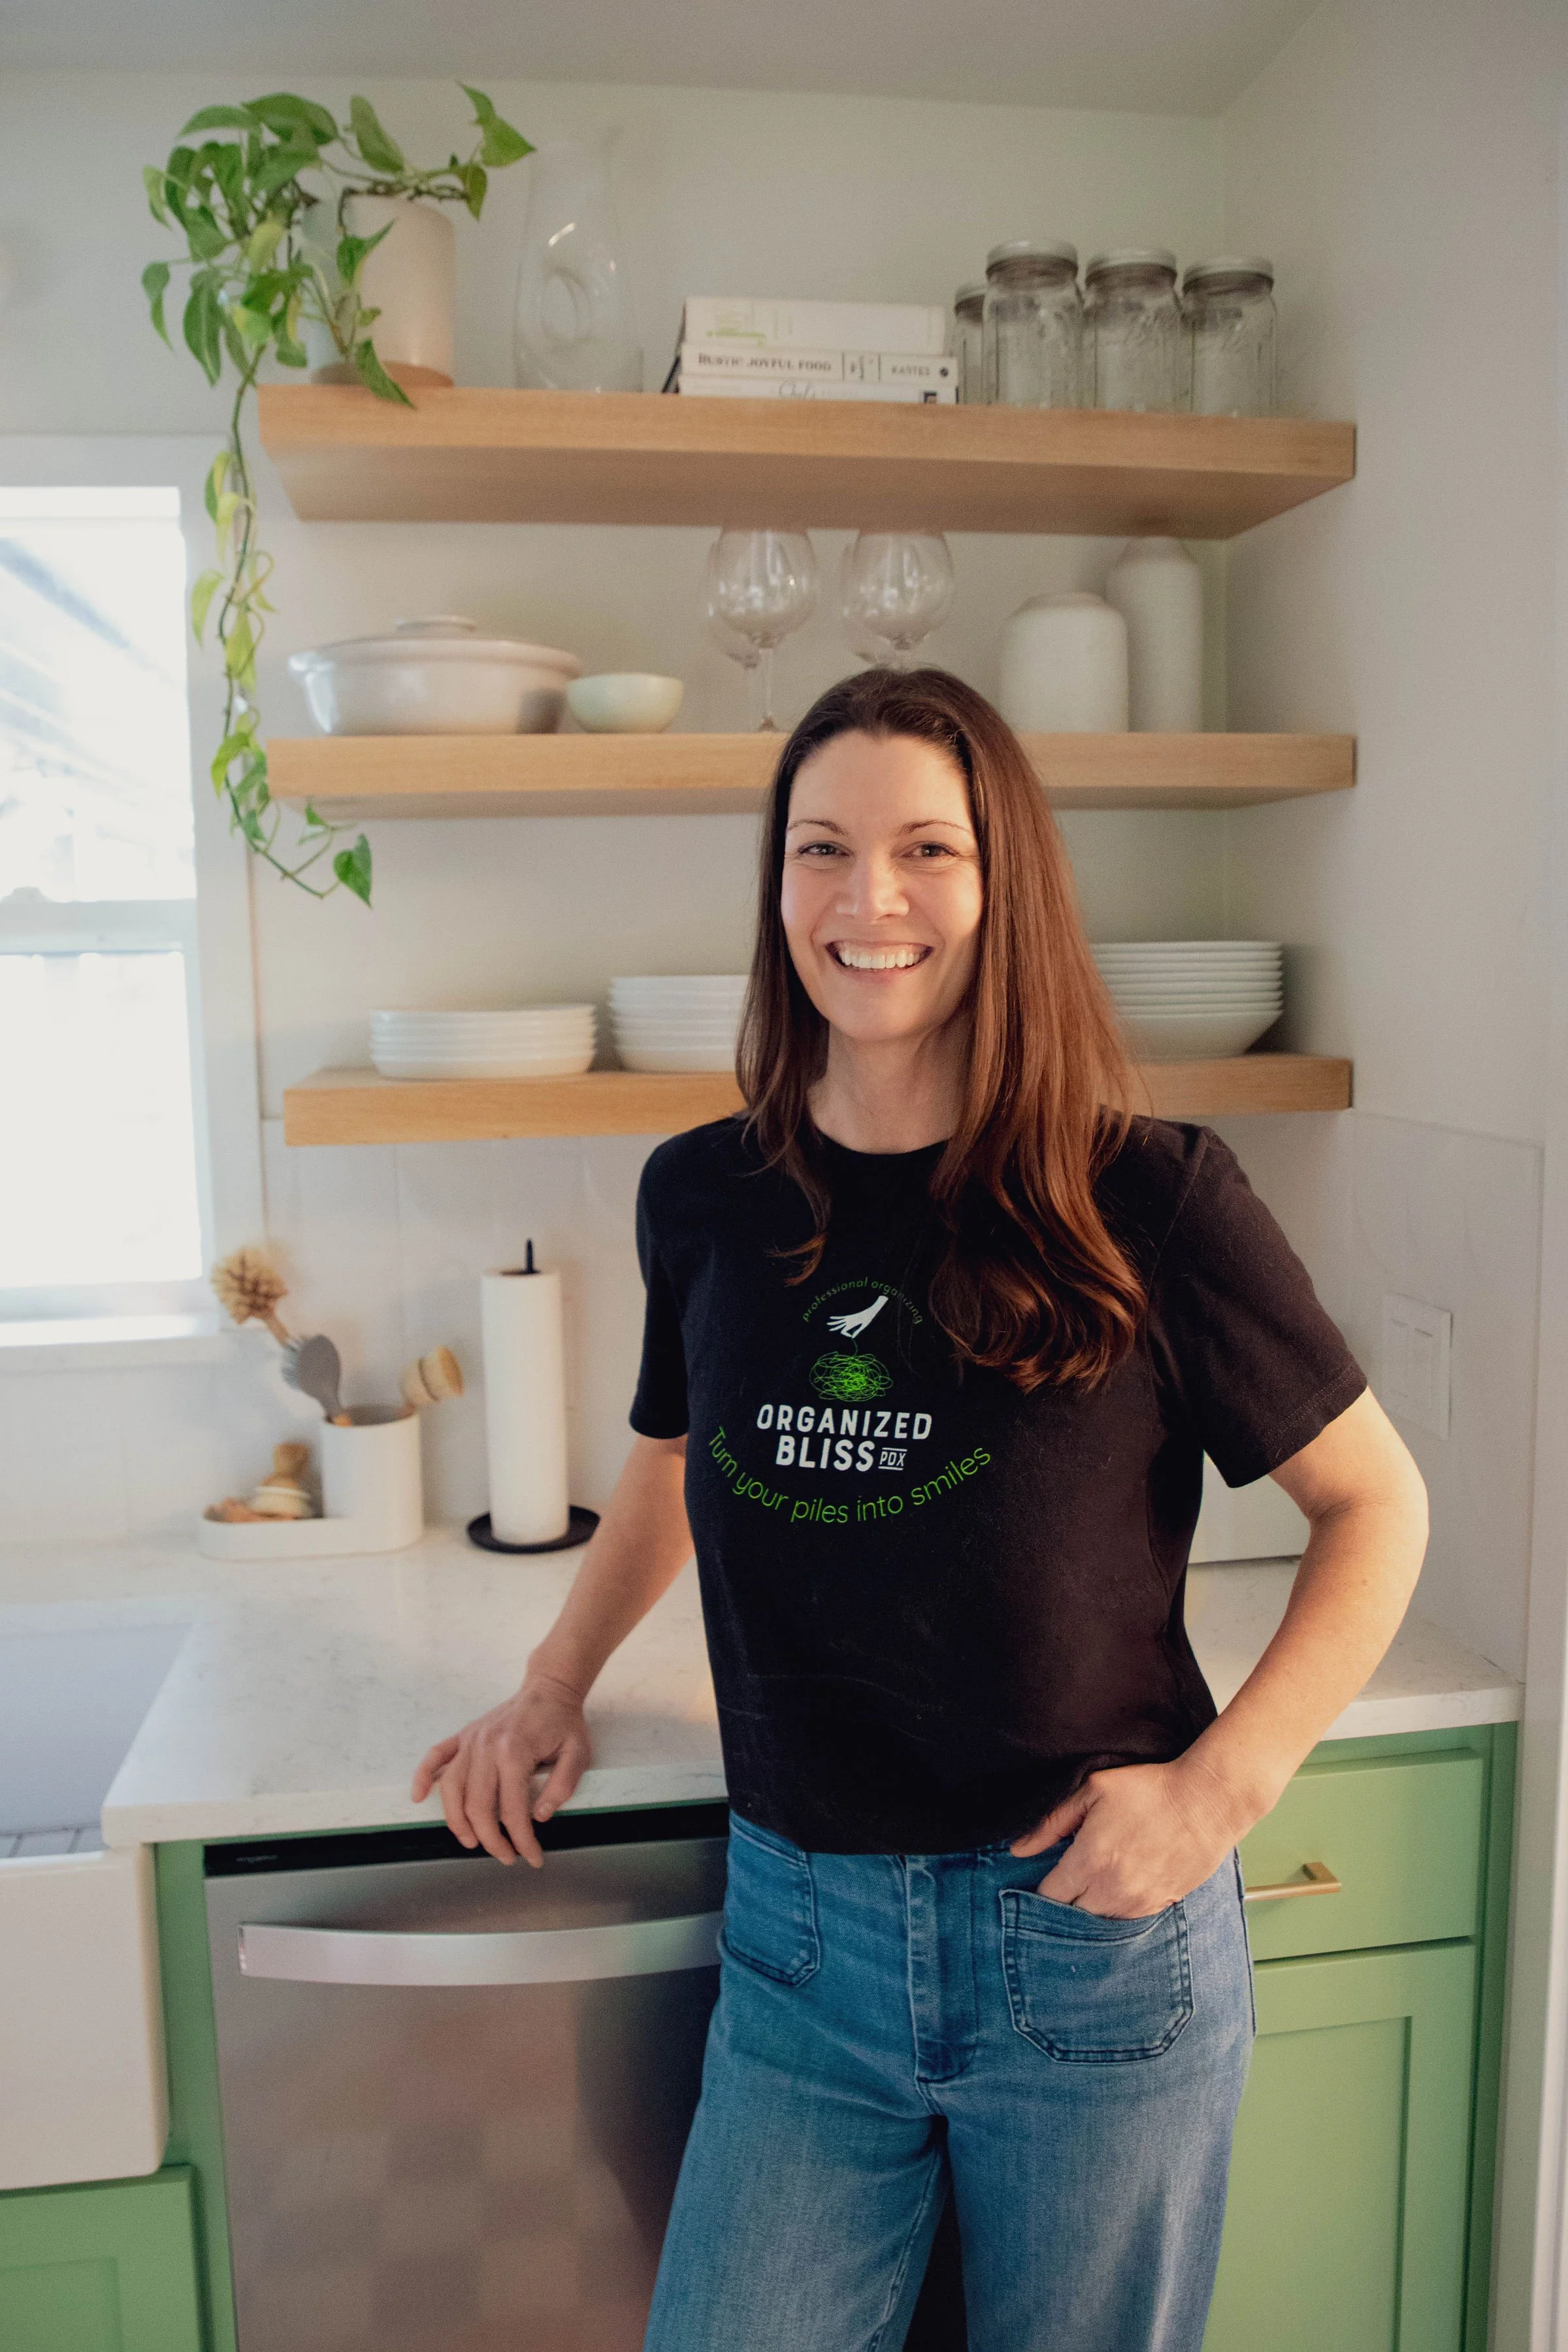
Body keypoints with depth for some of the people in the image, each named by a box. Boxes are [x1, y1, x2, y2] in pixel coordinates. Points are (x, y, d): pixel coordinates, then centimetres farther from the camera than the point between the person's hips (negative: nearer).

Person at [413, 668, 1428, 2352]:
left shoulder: (1150, 1199, -12)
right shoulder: (703, 1199, -2)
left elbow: (1373, 1504, -2)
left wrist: (1224, 1783, -12)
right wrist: (554, 1687, 10)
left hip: (1095, 1933, -2)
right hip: (800, 1933, 3)